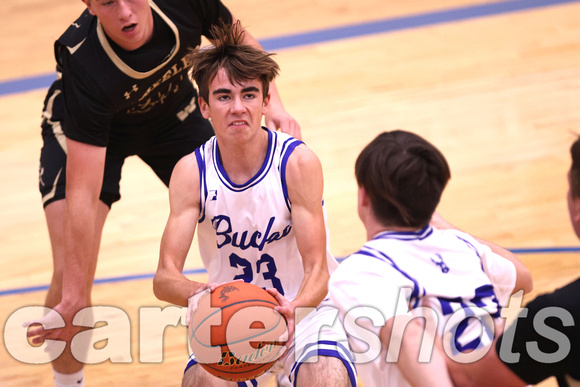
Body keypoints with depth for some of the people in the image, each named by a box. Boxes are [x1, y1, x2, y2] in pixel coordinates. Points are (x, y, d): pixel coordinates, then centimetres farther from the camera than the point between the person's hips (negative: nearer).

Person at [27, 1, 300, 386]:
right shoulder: (84, 68, -42)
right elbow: (82, 195, -42)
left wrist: (274, 103, -22)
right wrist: (74, 297, -44)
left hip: (172, 113, 4)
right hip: (84, 134, -4)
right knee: (70, 277, -17)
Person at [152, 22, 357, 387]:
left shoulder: (298, 162, -17)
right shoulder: (191, 172, -11)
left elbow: (317, 271, -20)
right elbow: (165, 277, -17)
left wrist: (293, 308, -43)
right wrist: (197, 294, -41)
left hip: (306, 308, -1)